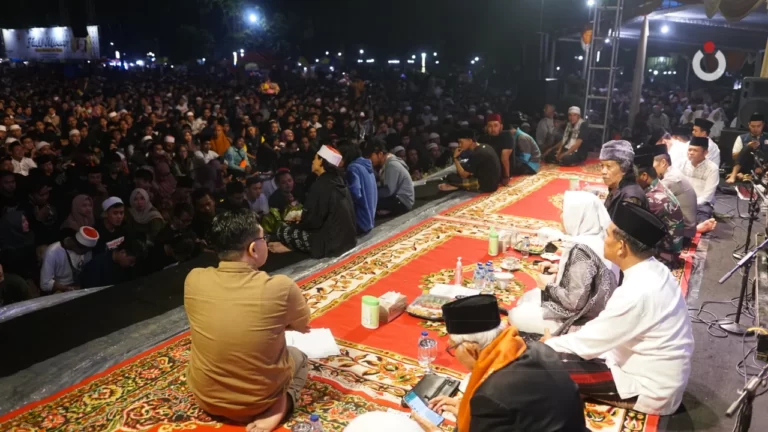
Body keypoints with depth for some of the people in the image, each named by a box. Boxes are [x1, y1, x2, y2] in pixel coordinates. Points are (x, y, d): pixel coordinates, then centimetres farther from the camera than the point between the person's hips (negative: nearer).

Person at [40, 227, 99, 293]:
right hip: (60, 292, -6)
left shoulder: (86, 250, -5)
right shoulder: (53, 252, -20)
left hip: (79, 288, 6)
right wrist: (70, 289, -26)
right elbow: (45, 284, -19)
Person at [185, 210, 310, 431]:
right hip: (259, 400, -4)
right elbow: (302, 327, -4)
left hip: (205, 397, 4)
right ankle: (280, 405, 0)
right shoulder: (281, 288, -26)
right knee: (299, 356, 28)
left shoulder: (193, 280, -16)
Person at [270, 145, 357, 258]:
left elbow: (312, 221, -14)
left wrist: (297, 226, 6)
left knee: (282, 231, 3)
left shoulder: (320, 185, -17)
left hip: (331, 242, -8)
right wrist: (300, 220, 19)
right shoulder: (338, 181, 7)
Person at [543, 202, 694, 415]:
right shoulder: (655, 271, -4)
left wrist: (550, 343, -3)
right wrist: (561, 341, 5)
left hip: (652, 391, -8)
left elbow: (589, 343, -21)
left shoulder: (636, 293, -31)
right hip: (658, 372, 8)